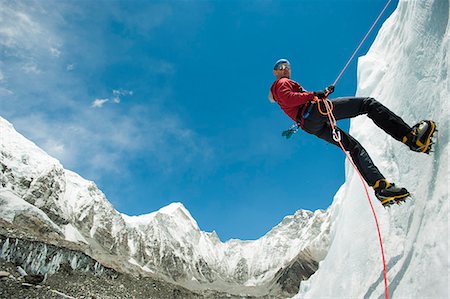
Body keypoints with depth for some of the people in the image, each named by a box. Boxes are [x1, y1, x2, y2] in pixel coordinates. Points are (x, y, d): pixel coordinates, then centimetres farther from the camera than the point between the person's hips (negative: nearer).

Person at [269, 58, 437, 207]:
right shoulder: (282, 83, 10)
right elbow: (288, 98, -12)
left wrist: (323, 93, 29)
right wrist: (313, 94, -14)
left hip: (312, 126, 9)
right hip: (314, 110, -9)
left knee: (354, 147, 7)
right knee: (368, 104, -12)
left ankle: (381, 188, -6)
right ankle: (411, 137, -24)